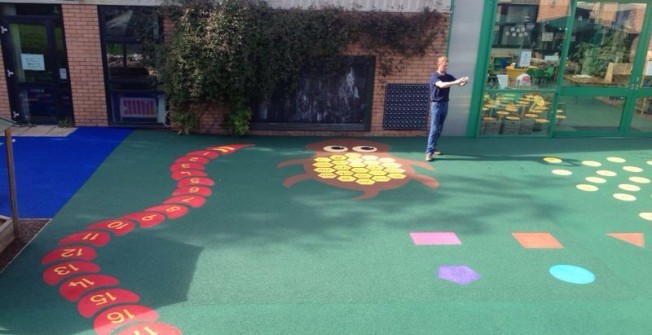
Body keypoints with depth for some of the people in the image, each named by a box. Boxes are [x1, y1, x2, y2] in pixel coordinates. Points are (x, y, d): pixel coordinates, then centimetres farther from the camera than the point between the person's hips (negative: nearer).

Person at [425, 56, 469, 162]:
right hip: (436, 104, -6)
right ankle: (429, 152, -11)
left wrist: (464, 81, -20)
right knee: (434, 128, -10)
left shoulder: (448, 76, 9)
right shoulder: (434, 76, -10)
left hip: (445, 104, 6)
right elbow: (441, 85, -29)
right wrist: (456, 82, -36)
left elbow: (458, 83, 3)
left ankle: (433, 148, 21)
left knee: (439, 128, 11)